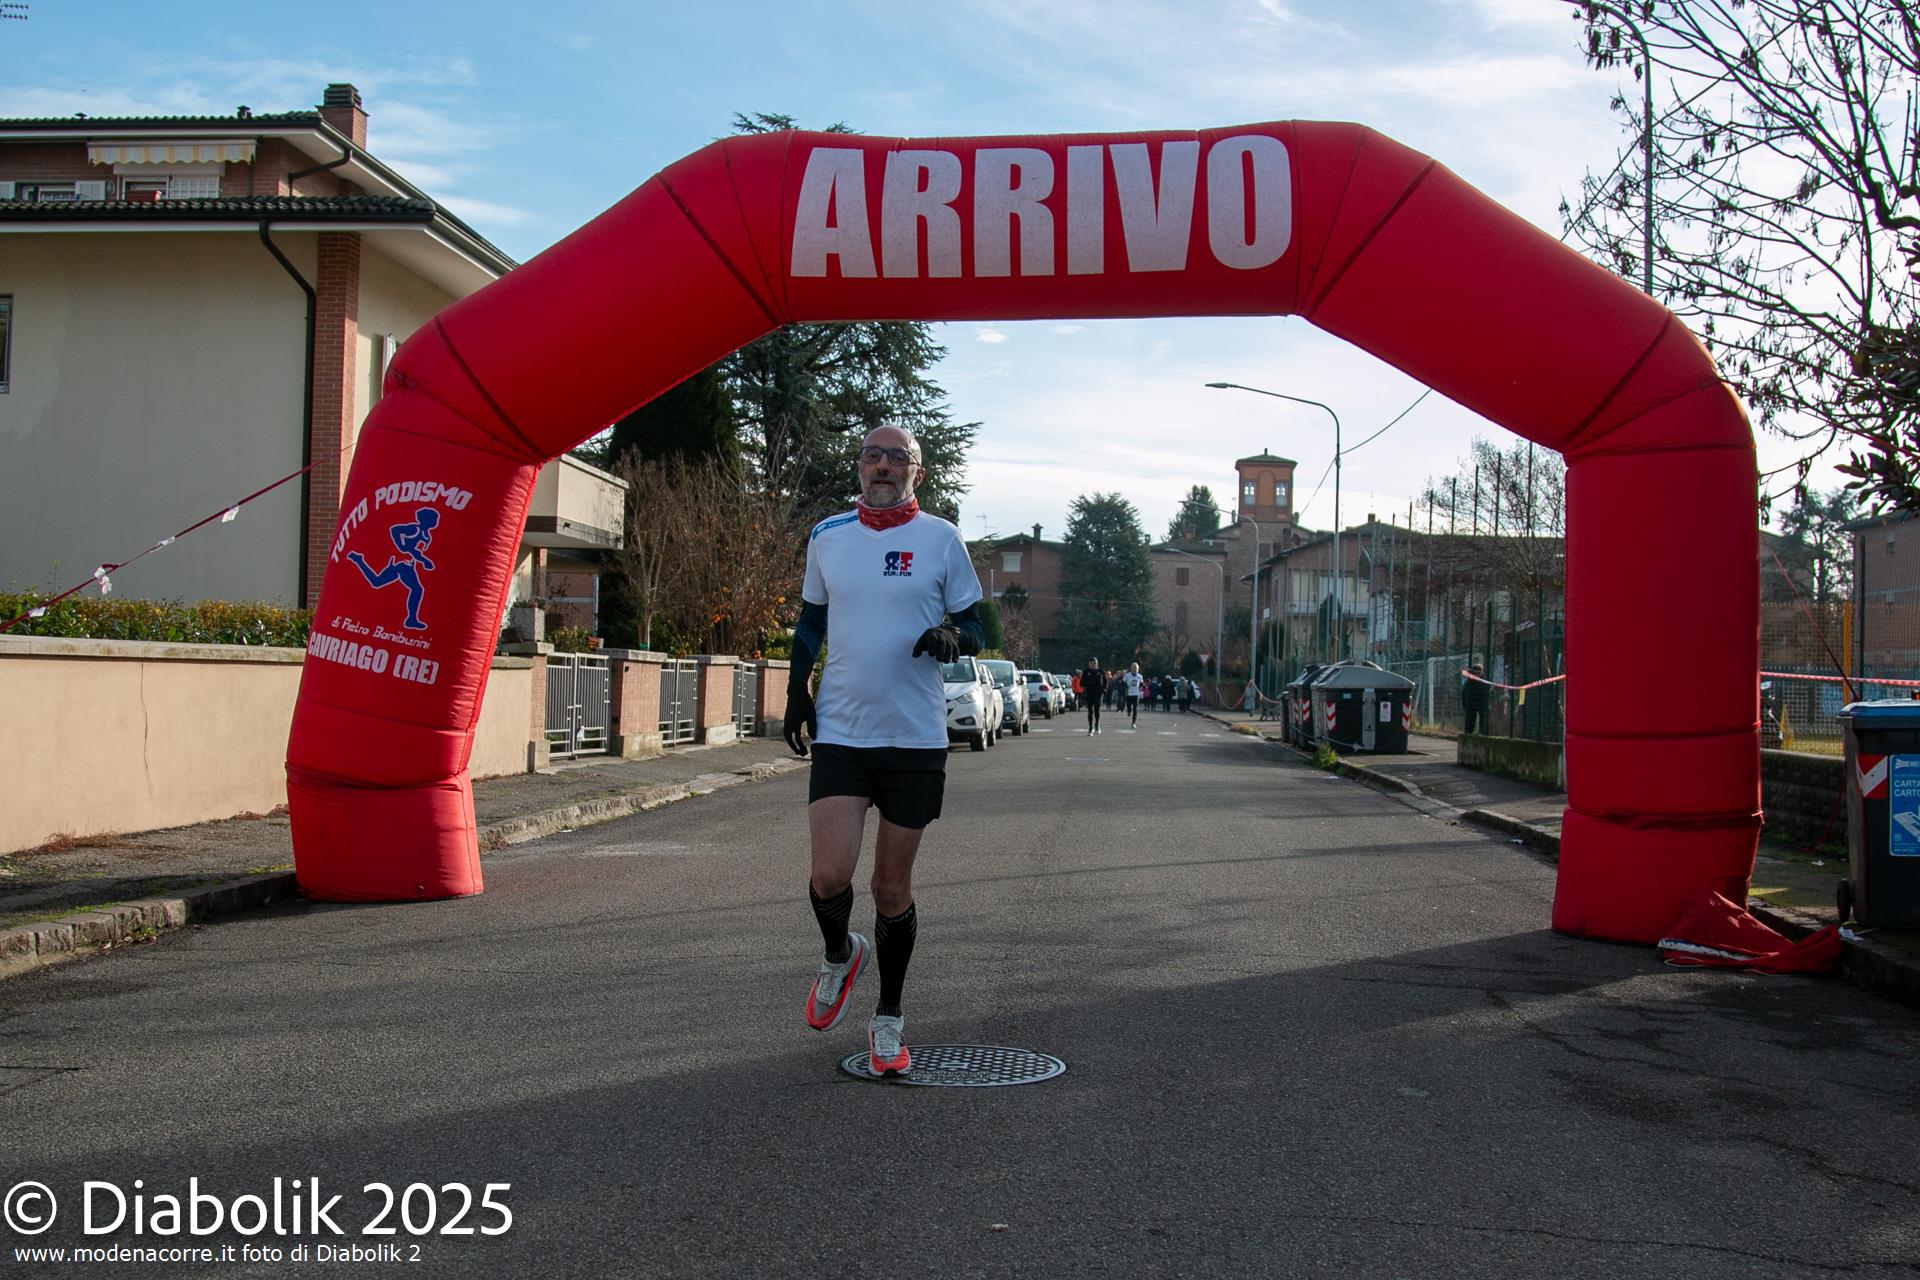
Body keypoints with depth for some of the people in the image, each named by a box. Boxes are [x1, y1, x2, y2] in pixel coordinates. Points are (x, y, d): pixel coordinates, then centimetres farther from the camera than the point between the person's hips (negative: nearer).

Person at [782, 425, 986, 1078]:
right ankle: (840, 955, 23)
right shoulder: (827, 536, 8)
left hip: (916, 737, -1)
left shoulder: (941, 539, 0)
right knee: (829, 876, -12)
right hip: (840, 731, 1)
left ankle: (888, 1020, 24)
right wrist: (797, 689, 7)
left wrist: (952, 639, -17)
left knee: (893, 888, 6)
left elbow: (975, 626, 5)